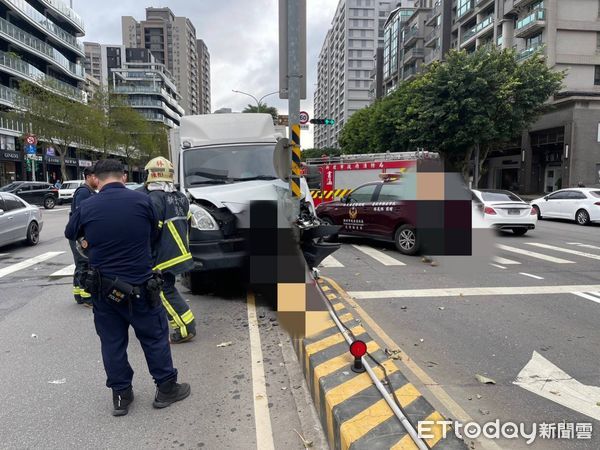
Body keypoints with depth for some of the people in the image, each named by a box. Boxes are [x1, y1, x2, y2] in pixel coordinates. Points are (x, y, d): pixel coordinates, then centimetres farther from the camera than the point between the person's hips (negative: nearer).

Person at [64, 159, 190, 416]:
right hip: (140, 285, -2)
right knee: (155, 337, 12)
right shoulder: (142, 201, -10)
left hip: (103, 288, 2)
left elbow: (70, 233, 14)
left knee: (112, 342, 15)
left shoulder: (86, 208, -6)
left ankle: (121, 395, 25)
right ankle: (166, 388, 23)